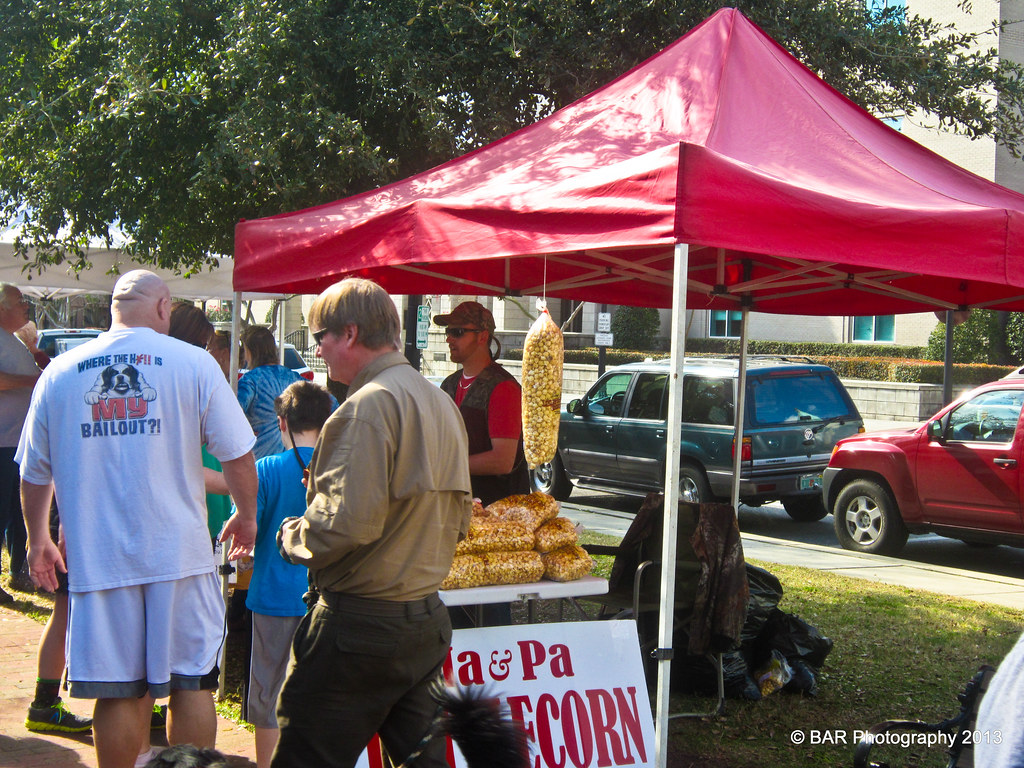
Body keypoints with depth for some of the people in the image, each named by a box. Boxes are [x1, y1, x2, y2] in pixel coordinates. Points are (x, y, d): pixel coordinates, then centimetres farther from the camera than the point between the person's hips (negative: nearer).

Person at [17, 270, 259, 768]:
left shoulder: (59, 372, 6)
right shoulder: (192, 363, -3)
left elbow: (34, 472, 13)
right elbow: (238, 455, -2)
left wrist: (37, 540, 27)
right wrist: (246, 516, 15)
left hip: (97, 556, 2)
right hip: (180, 553, -2)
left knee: (120, 694, 8)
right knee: (192, 683, 8)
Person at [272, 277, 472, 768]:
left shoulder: (369, 404, -15)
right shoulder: (442, 403, 13)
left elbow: (347, 522, -22)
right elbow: (459, 519, 19)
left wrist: (291, 538, -5)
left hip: (361, 624, -9)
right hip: (427, 619, 9)